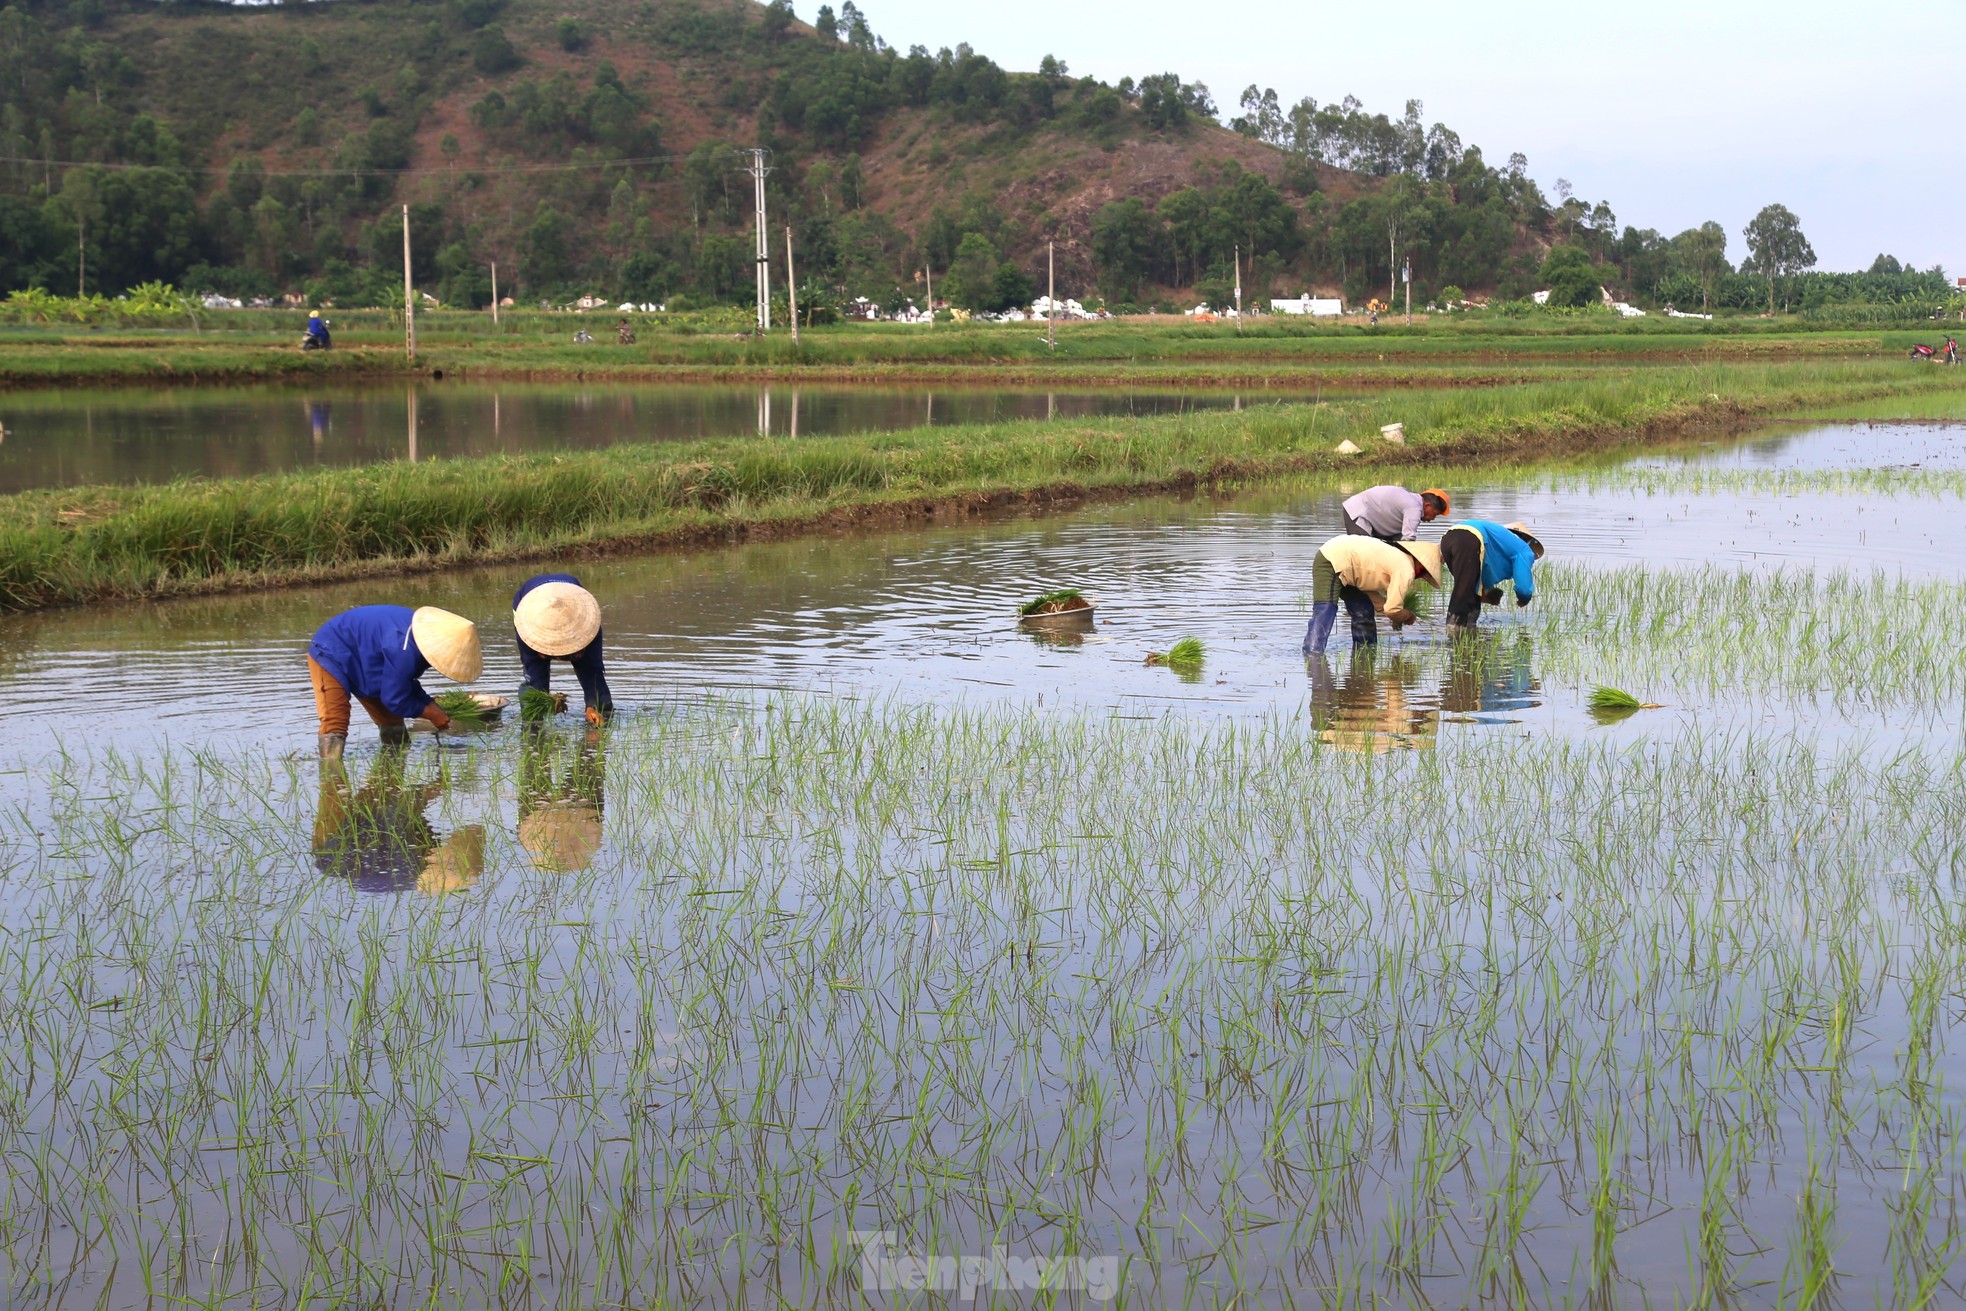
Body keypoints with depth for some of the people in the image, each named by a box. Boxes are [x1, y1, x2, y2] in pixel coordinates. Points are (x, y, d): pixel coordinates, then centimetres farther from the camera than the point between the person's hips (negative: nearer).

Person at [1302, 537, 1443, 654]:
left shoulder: (1398, 557, 16)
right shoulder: (1406, 571, -13)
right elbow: (1392, 610, -13)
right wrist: (1408, 616, 8)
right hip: (1331, 562, -10)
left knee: (1364, 611, 14)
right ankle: (1312, 654, -25)